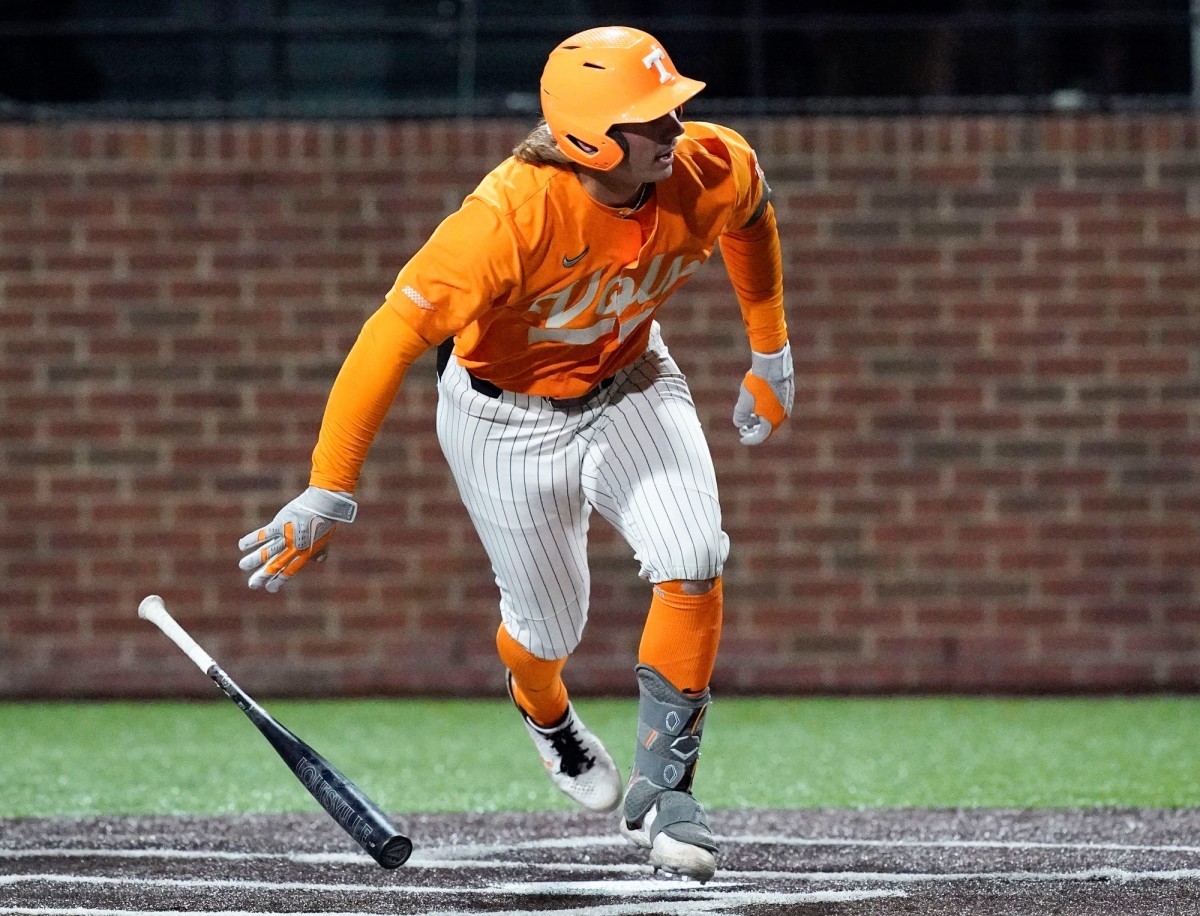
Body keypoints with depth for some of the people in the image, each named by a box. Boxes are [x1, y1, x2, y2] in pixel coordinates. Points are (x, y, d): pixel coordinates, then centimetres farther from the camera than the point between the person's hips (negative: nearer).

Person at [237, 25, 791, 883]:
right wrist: (329, 494, -40)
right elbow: (392, 337, -39)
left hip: (629, 385, 3)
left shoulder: (714, 171, -23)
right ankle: (547, 715, 51)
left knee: (693, 563, -20)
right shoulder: (513, 214, -39)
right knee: (550, 624, 11)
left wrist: (771, 353, 13)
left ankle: (662, 790, -5)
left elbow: (751, 214, 4)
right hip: (510, 417, -3)